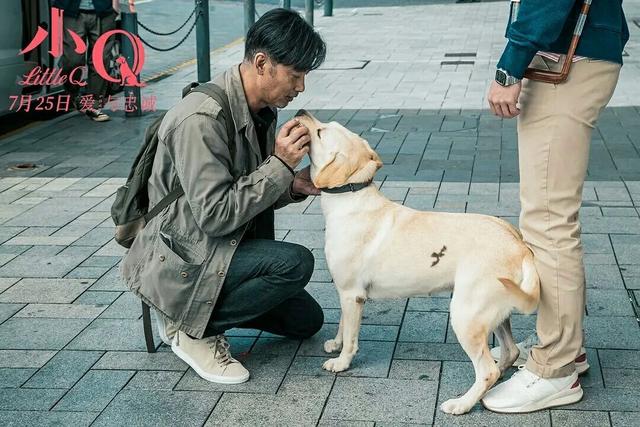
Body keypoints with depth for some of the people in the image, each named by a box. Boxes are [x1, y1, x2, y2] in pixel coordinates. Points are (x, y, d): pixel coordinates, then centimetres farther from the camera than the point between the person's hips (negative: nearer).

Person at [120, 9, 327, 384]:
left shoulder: (262, 110, 1)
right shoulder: (201, 120, -27)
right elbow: (215, 215, -29)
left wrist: (293, 186, -8)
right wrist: (280, 165, -26)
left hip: (223, 250, 9)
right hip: (180, 263, -9)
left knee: (306, 320, 10)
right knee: (295, 263, -26)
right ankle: (191, 328, -8)